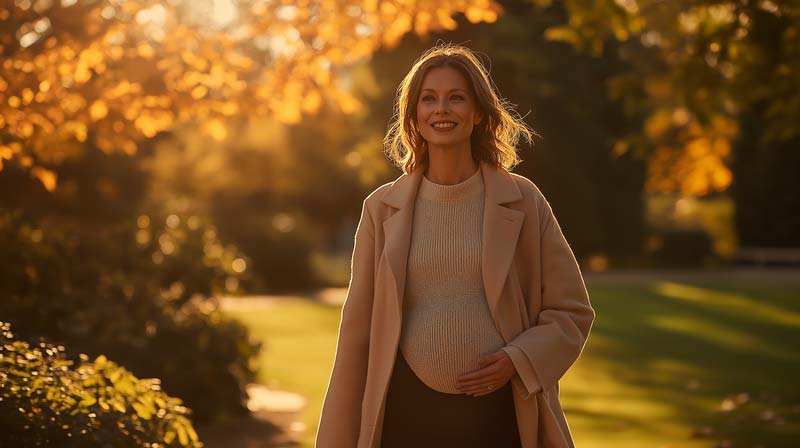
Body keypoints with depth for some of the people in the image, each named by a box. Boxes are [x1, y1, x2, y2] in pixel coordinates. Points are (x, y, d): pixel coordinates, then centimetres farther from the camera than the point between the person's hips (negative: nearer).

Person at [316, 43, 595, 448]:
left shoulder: (522, 202, 3)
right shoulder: (382, 208, 6)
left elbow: (571, 311, 7)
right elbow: (357, 329, 7)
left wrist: (517, 360, -10)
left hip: (499, 415, -1)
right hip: (407, 414, 1)